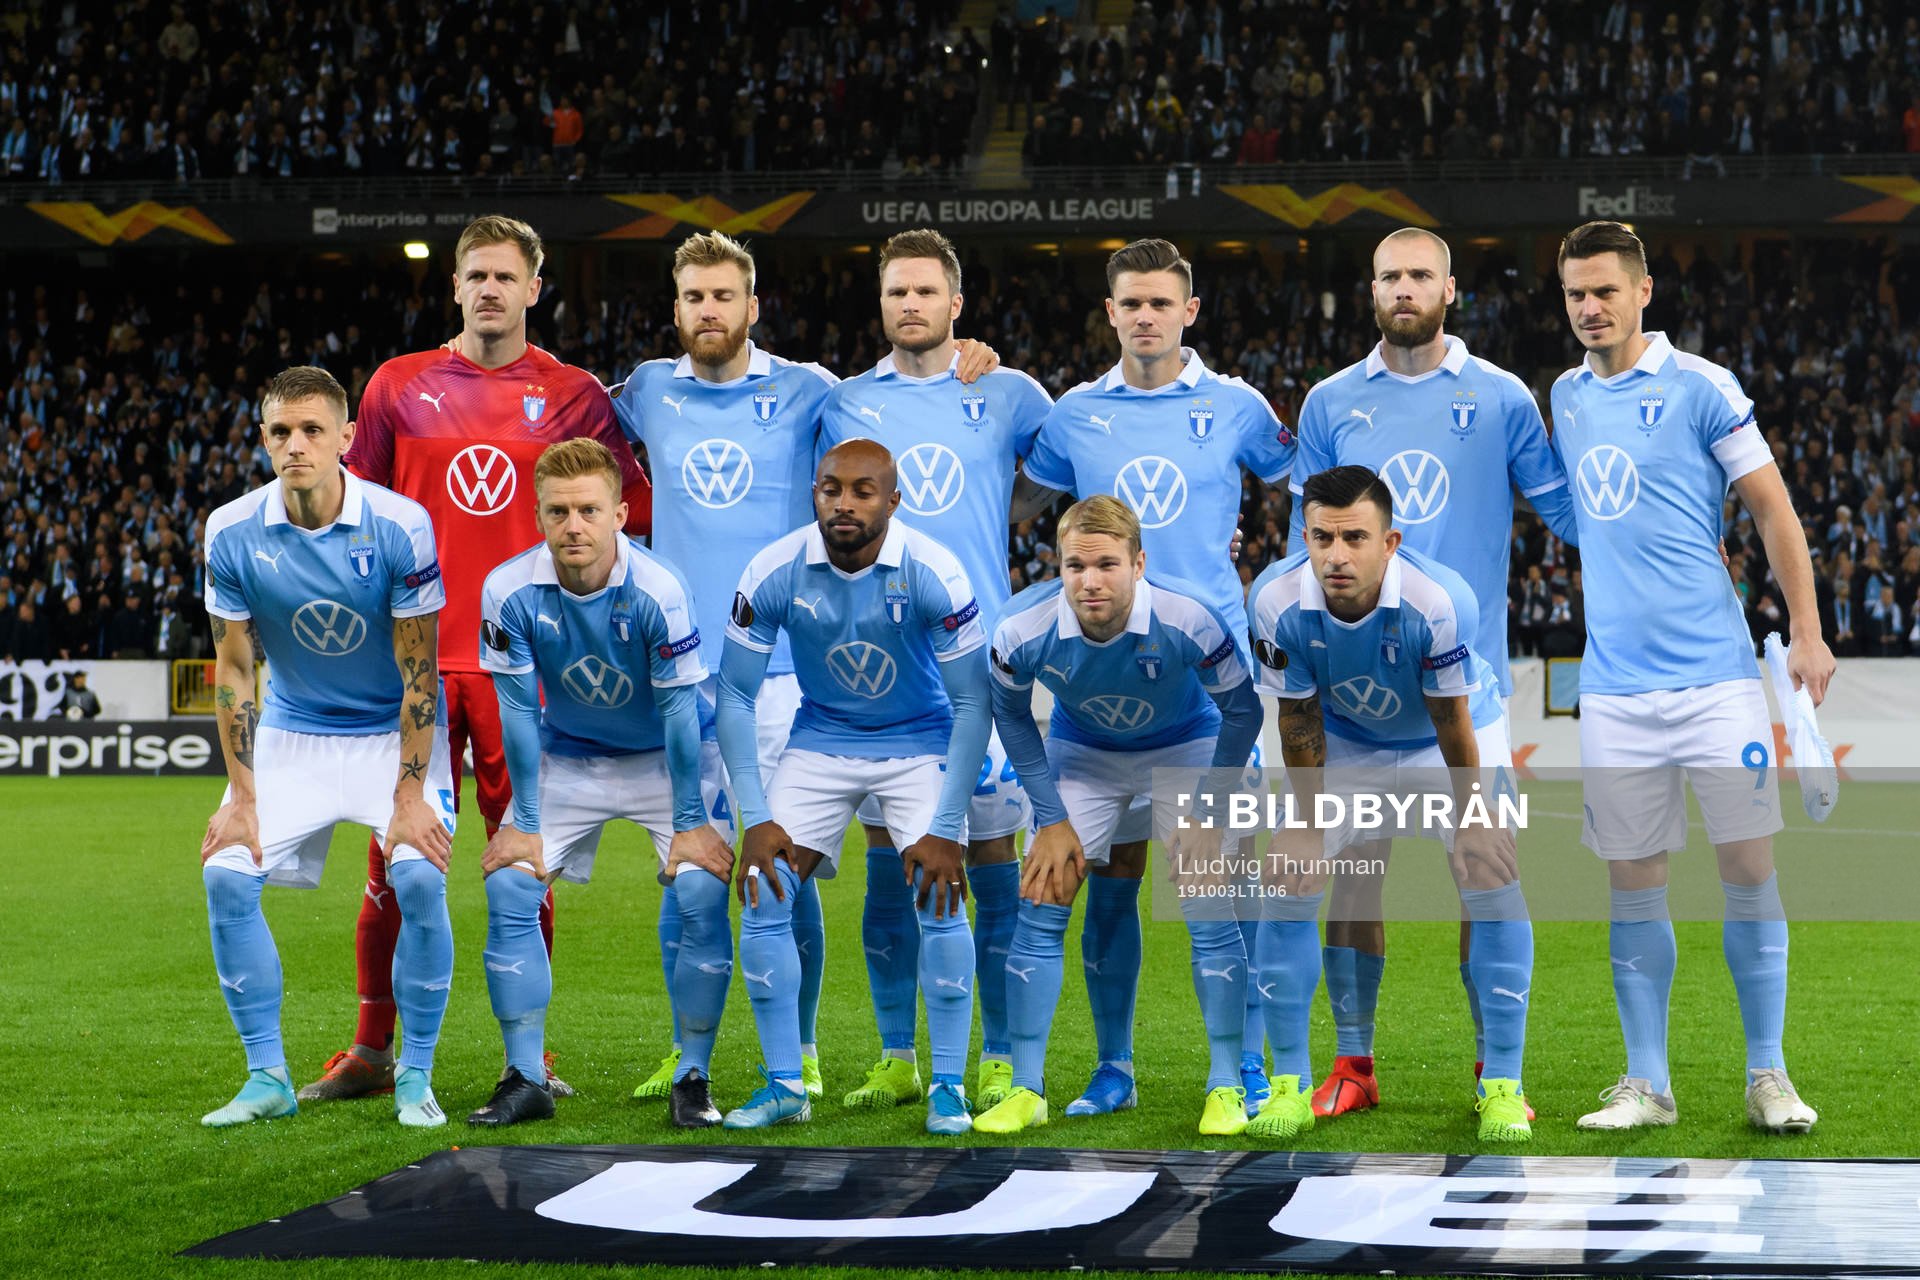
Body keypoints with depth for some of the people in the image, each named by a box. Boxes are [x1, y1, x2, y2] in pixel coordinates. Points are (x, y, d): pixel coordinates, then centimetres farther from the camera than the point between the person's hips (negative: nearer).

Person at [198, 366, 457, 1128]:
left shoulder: (399, 527, -20)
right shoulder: (233, 534, -13)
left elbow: (419, 671, -15)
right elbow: (233, 669, -4)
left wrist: (410, 795, -18)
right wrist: (241, 795, -8)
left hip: (393, 734, -3)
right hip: (290, 735, 3)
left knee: (418, 878, -22)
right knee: (226, 874, -13)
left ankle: (416, 1078, -5)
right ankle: (267, 1078, 1)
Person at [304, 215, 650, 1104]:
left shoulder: (574, 395, 5)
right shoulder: (400, 385, 7)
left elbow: (626, 517, 10)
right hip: (415, 657, 1)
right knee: (396, 862, 2)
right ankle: (371, 1051, 13)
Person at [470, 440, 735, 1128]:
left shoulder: (658, 591, -29)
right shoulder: (509, 592, -22)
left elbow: (679, 711, -21)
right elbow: (519, 711, -13)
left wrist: (689, 823, -17)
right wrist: (524, 822, -10)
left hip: (667, 758, -2)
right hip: (566, 757, 3)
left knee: (703, 895, -18)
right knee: (509, 889, -9)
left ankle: (693, 1078, -4)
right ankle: (526, 1080, 2)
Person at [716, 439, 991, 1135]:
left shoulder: (934, 575, -24)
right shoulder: (773, 573, -19)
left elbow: (972, 704, -17)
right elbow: (734, 697, -9)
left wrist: (946, 829, -20)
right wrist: (756, 818, -15)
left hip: (920, 743, -2)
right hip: (821, 738, 2)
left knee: (940, 894, -18)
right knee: (763, 891, -10)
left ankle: (948, 1088, -4)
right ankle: (784, 1085, 3)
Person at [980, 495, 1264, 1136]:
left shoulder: (1188, 621, -34)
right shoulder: (1023, 630, -29)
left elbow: (1241, 710, -15)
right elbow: (1012, 716, -6)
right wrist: (1052, 819, -7)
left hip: (1185, 750, -2)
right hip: (1080, 755, 2)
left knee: (1211, 913, -10)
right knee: (1039, 908, -6)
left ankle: (1226, 1088, 3)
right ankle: (1025, 1090, 4)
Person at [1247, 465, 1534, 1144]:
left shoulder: (1440, 602, -36)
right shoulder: (1278, 602, -29)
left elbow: (1452, 724, -22)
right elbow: (1300, 721, -15)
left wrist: (1469, 823, -12)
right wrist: (1312, 825, -10)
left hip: (1445, 740, -2)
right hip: (1345, 742, 2)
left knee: (1492, 877, -17)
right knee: (1287, 878, -9)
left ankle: (1502, 1087, -8)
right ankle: (1290, 1083, 3)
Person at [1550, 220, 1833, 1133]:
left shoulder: (1699, 387, -4)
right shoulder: (1565, 398, 10)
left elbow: (1772, 509, -1)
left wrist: (1806, 632, -4)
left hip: (1714, 672, -4)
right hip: (1615, 682, 4)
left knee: (1747, 868, -3)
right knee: (1633, 884, 4)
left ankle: (1767, 1076, 7)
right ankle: (1646, 1084, 11)